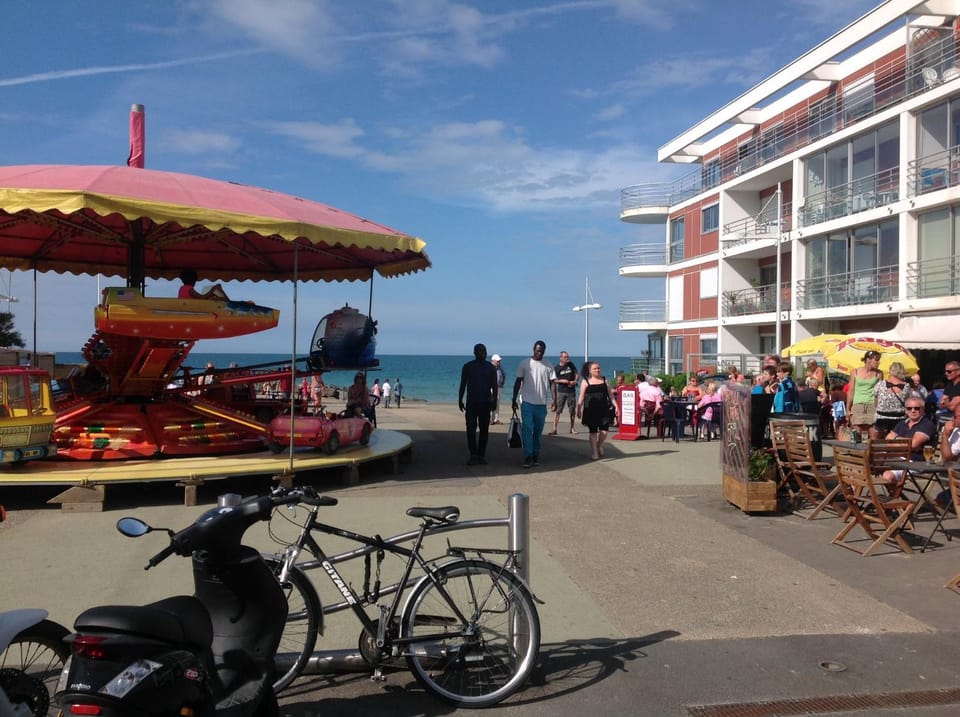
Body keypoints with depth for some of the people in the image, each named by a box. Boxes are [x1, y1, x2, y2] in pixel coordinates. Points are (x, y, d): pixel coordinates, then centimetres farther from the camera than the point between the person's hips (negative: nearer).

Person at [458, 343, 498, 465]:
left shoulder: (491, 368, 6)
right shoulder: (467, 366, 4)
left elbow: (494, 386, 6)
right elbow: (463, 384, 8)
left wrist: (494, 400, -4)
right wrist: (460, 400, 4)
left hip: (485, 403, 1)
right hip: (471, 402, -1)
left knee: (484, 429, 2)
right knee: (471, 429, -8)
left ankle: (481, 455, 9)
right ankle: (473, 455, -3)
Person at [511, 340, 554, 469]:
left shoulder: (548, 366, 4)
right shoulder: (524, 363, 0)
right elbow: (518, 382, 3)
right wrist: (514, 400, 1)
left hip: (542, 404, 2)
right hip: (527, 402, -2)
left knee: (538, 431, 9)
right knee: (527, 430, -8)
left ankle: (536, 455, 19)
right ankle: (527, 457, -7)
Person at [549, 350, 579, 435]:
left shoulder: (571, 365, 6)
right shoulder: (556, 368, -1)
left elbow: (577, 375, 11)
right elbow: (553, 380, -2)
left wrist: (575, 381, -8)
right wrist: (562, 381, -16)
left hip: (571, 391, 3)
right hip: (561, 391, -3)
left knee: (572, 410, 9)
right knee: (557, 410, -8)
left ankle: (572, 428, 22)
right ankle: (554, 429, -7)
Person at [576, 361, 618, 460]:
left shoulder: (604, 380, 11)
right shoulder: (586, 381, 4)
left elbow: (610, 395, 12)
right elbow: (581, 397, 2)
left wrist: (615, 406, 3)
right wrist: (579, 409, -3)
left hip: (603, 409, 2)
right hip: (591, 410, -2)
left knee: (604, 431, -5)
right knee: (593, 431, 1)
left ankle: (599, 445, 25)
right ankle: (594, 453, 11)